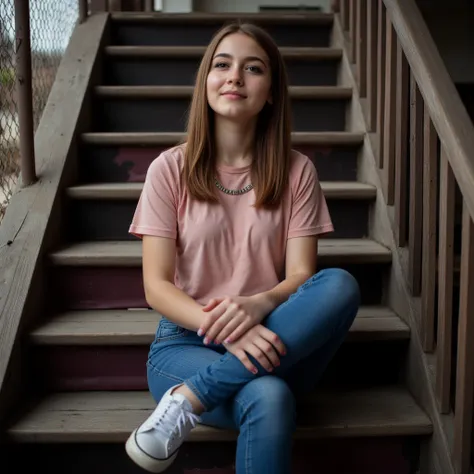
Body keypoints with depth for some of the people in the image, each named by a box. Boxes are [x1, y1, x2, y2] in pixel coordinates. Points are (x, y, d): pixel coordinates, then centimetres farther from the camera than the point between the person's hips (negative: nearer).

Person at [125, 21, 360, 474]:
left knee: (340, 285, -30)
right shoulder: (170, 169, 0)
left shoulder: (296, 172, 4)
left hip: (275, 342, 3)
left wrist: (259, 304, -28)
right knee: (268, 400, -37)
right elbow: (156, 287, -5)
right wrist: (224, 328, -23)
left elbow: (301, 275, -4)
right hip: (187, 341, -3)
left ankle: (189, 400, -27)